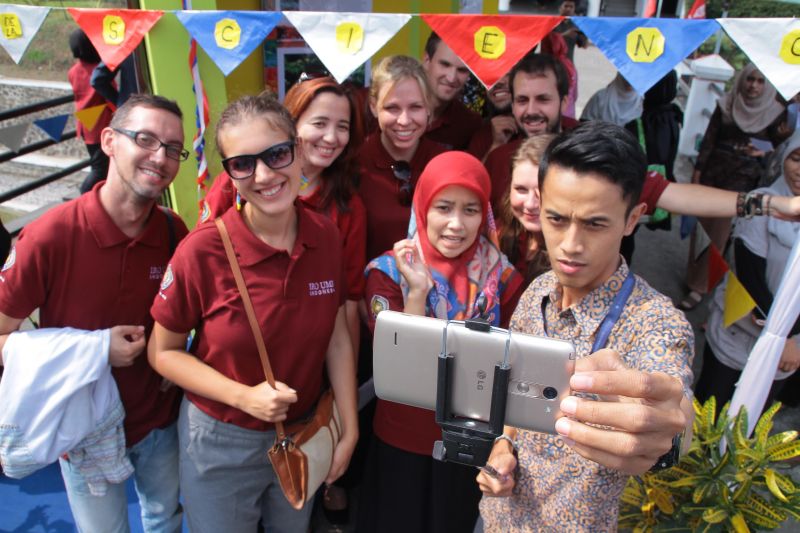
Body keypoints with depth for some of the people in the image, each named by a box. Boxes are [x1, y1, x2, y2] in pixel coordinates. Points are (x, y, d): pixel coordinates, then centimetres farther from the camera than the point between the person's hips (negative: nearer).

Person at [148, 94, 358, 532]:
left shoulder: (326, 236, -12)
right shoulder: (202, 251, -22)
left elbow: (337, 339, -3)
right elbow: (163, 353, -10)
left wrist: (349, 430, -2)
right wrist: (245, 397, -22)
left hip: (304, 435, 3)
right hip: (222, 442, -3)